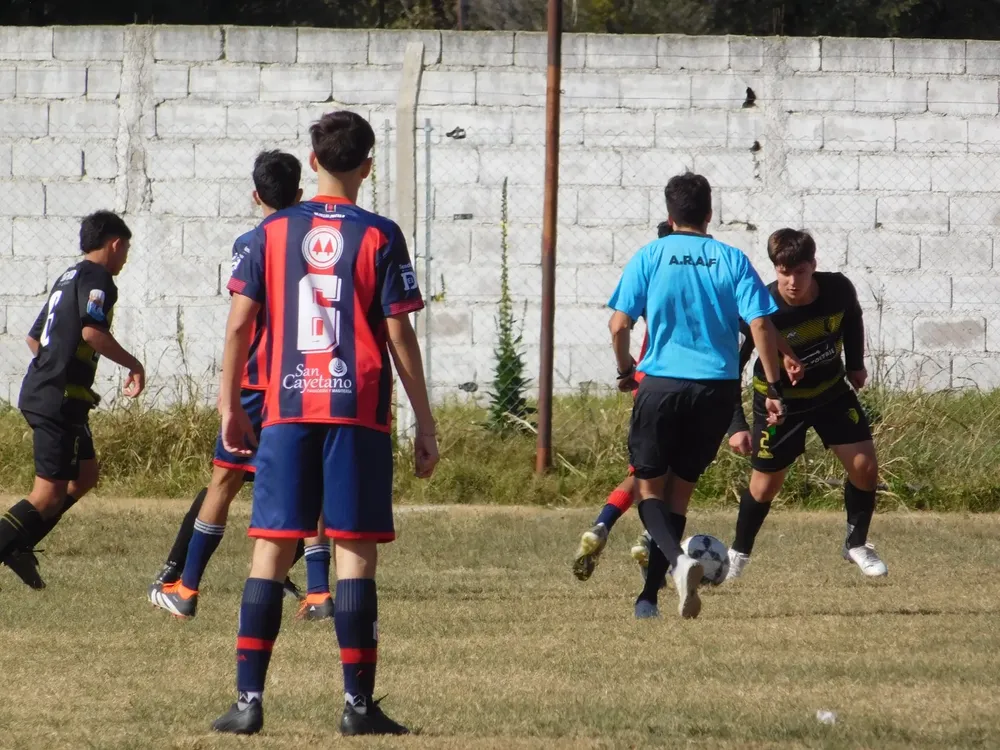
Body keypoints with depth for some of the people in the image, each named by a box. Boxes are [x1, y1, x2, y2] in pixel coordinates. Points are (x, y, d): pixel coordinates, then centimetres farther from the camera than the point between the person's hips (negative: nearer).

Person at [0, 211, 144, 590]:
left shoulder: (68, 278, 19)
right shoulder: (97, 279, -9)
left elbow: (34, 338, 25)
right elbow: (92, 331, -25)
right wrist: (133, 365, -13)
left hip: (37, 391, 10)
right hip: (60, 399, -10)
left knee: (85, 474, 19)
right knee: (49, 495, -8)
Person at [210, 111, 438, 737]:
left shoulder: (273, 232, 5)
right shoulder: (379, 237, -1)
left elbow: (240, 322, 3)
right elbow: (400, 336, -3)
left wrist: (230, 405, 13)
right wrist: (425, 424, 2)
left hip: (287, 407, 2)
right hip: (360, 410, -2)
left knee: (272, 549, 4)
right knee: (356, 553, -1)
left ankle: (249, 701, -1)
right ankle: (359, 703, -2)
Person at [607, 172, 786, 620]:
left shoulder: (649, 257, 1)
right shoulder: (732, 260, 4)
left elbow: (619, 325, -2)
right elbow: (761, 325, -4)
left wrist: (626, 371, 16)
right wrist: (773, 388, 1)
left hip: (661, 384, -2)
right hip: (718, 388, 2)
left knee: (650, 487, 8)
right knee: (680, 489, 15)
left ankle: (678, 561, -22)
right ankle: (649, 596, 13)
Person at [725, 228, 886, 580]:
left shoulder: (838, 290, -21)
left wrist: (855, 365, 12)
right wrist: (736, 425, -34)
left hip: (832, 390, 3)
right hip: (778, 400, -3)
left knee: (865, 467, -6)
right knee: (766, 484, 3)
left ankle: (856, 544, 18)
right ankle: (739, 554, 28)